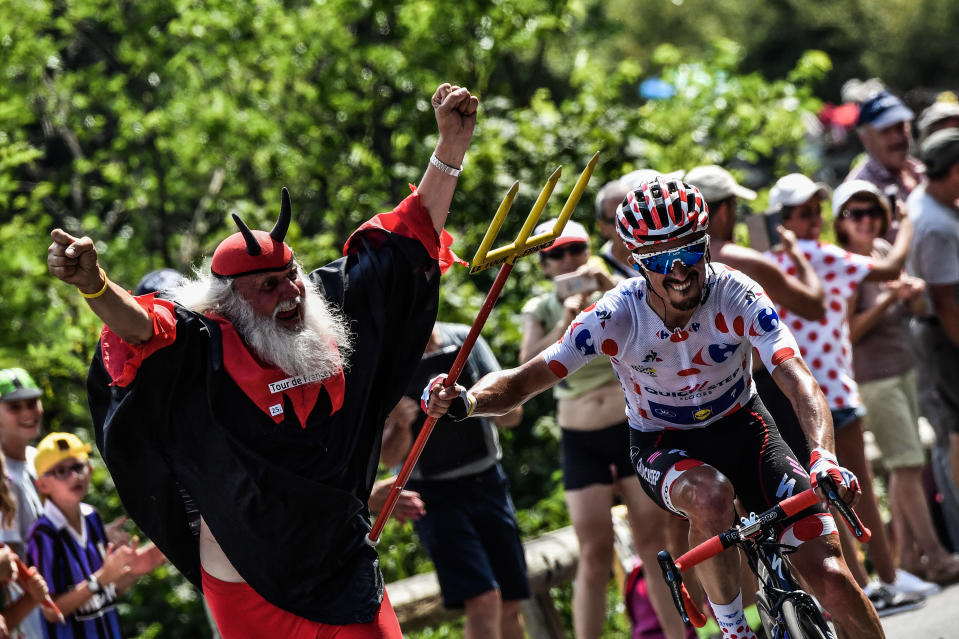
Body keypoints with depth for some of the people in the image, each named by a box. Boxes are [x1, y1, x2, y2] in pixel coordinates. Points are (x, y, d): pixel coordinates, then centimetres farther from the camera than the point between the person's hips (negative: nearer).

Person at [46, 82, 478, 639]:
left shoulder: (338, 311, 0)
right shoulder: (204, 351, -14)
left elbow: (412, 236, 7)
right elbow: (139, 326, -33)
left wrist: (452, 144, 2)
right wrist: (95, 285, -53)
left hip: (344, 569, 4)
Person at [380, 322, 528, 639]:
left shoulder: (464, 340, 0)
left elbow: (512, 415, 0)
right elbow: (388, 456, -8)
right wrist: (401, 425, -29)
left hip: (488, 482, 4)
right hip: (434, 494, -4)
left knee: (509, 607, 5)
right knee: (483, 601, -18)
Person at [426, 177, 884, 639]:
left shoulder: (737, 297, -24)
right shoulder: (615, 317, -23)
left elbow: (797, 379, -34)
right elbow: (524, 380, -22)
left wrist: (823, 455, -53)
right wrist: (467, 402, -44)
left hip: (741, 428, 1)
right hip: (662, 445, -1)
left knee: (829, 576, -14)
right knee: (711, 494, -38)